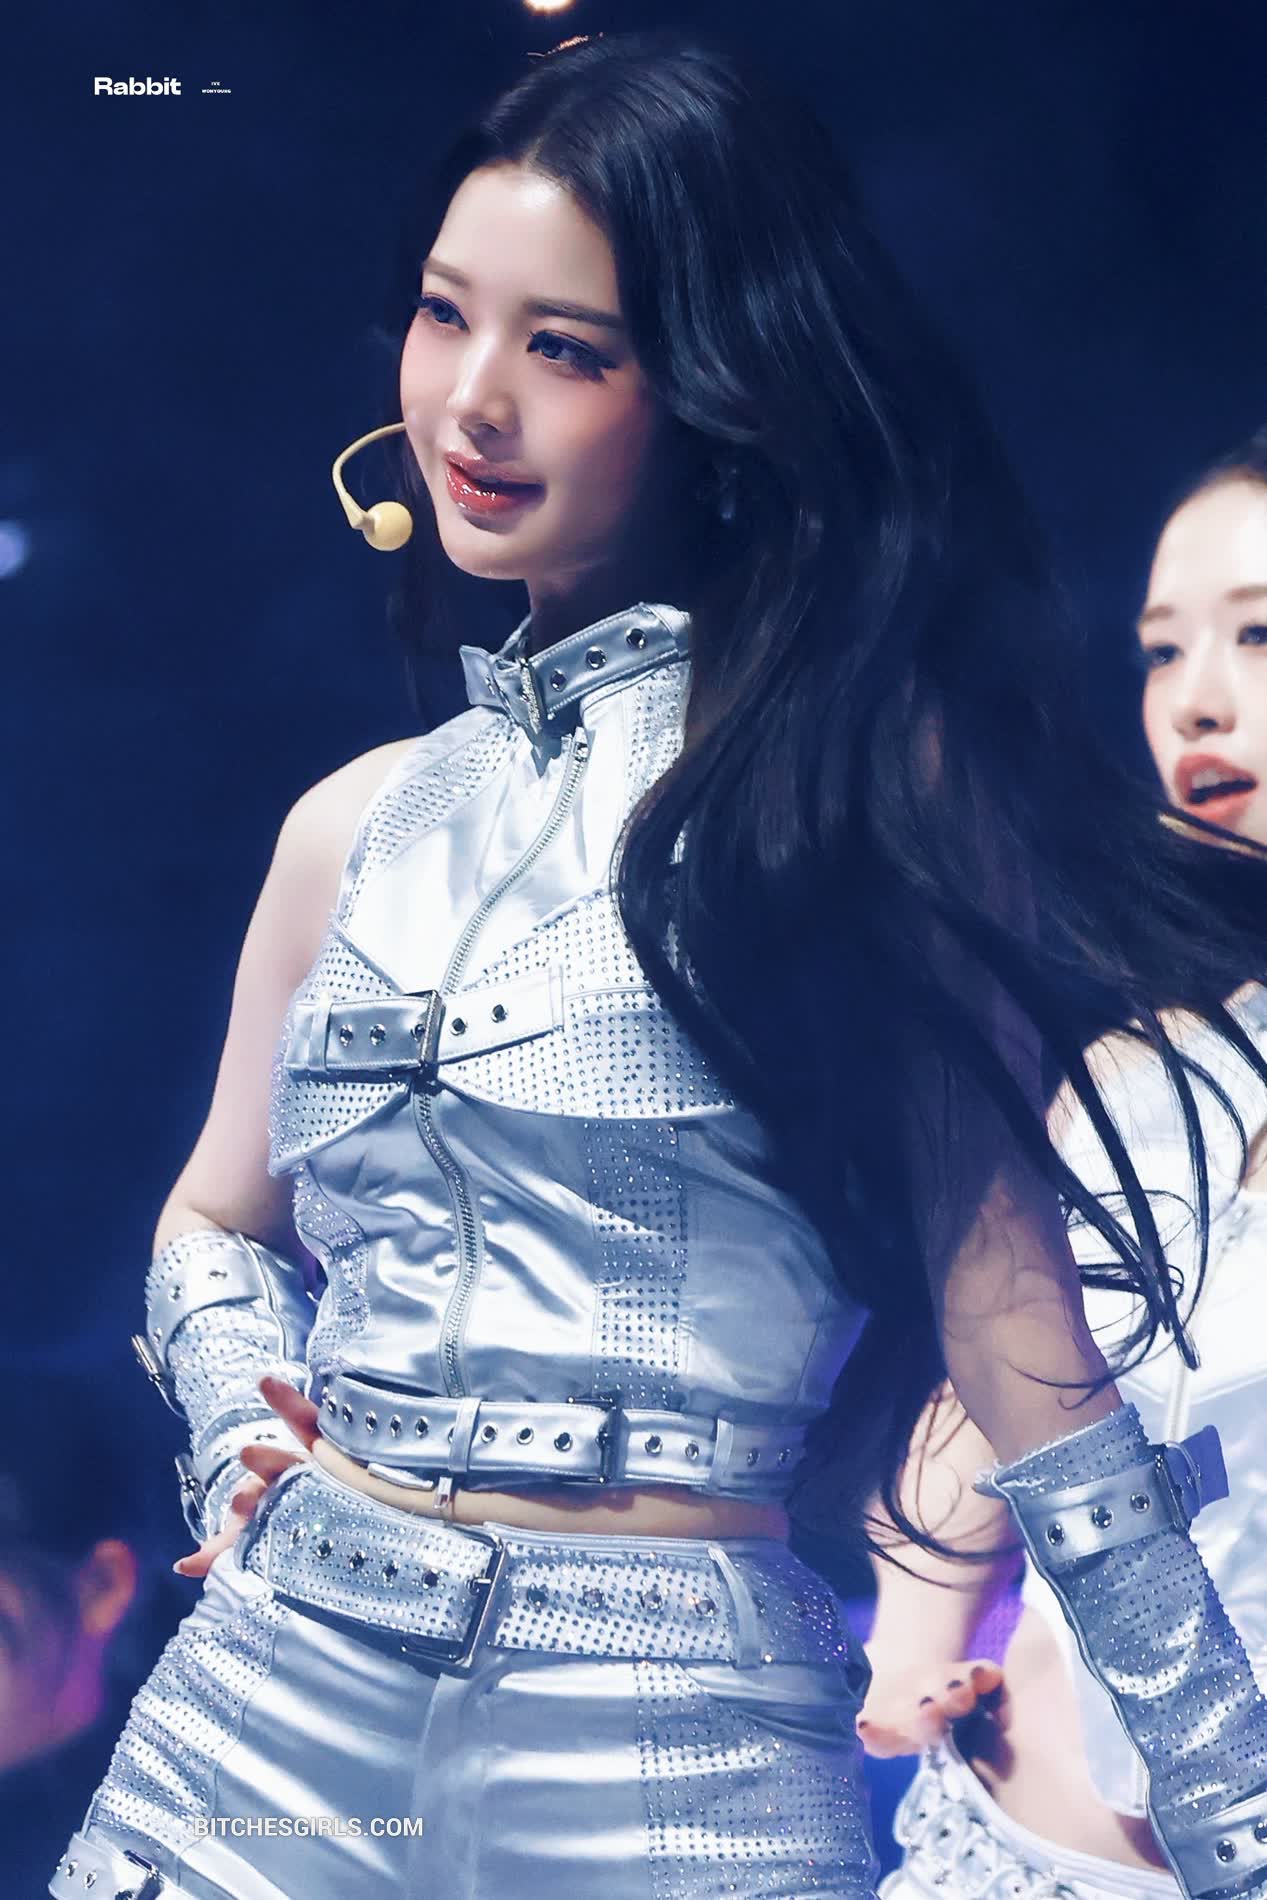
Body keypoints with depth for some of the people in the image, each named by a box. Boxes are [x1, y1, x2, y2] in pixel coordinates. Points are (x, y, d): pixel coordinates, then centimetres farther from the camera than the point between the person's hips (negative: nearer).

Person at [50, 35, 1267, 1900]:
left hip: (666, 1747, -4)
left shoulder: (860, 766, -4)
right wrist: (245, 1422, 5)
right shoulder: (362, 825, 10)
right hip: (285, 1687, 5)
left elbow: (1009, 1310, -6)